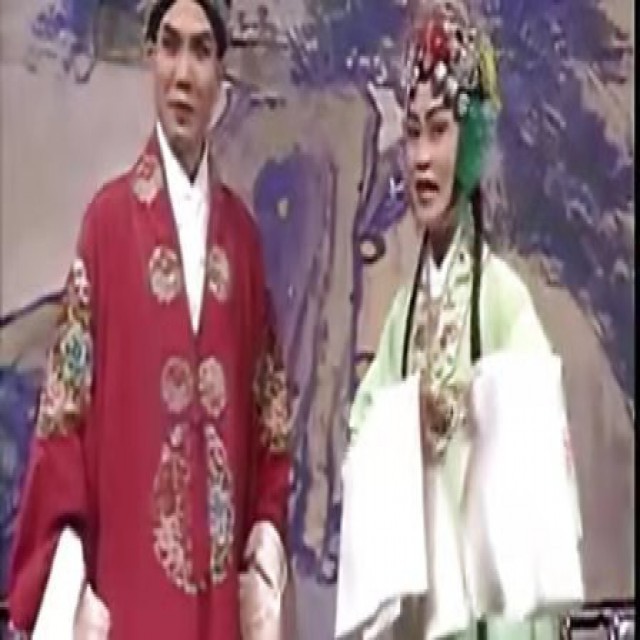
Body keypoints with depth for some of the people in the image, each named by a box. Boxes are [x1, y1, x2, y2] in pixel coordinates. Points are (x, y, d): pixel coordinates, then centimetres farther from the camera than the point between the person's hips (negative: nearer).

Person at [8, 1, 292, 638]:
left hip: (223, 586, 4)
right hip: (128, 578, -4)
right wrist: (73, 585, -12)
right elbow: (65, 407, -6)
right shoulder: (109, 216, -5)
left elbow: (269, 405, 12)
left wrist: (268, 544, 2)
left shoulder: (242, 231, 8)